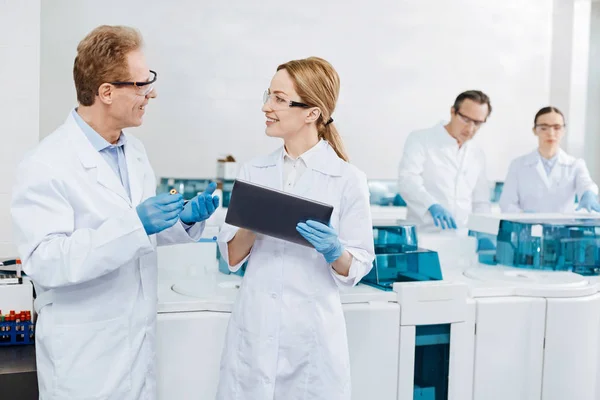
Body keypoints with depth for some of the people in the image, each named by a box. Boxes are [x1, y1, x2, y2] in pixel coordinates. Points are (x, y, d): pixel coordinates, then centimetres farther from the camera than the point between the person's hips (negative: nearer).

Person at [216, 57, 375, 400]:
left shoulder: (348, 179, -8)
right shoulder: (254, 171, 3)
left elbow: (356, 269, -3)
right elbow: (231, 257, 4)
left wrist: (335, 253, -23)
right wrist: (251, 226, -14)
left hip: (312, 333, -3)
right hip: (254, 328, 3)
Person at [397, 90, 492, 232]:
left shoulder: (477, 155, 15)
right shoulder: (420, 140, -2)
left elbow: (481, 202, 19)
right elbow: (407, 180, -17)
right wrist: (432, 206, -34)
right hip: (424, 235, -6)